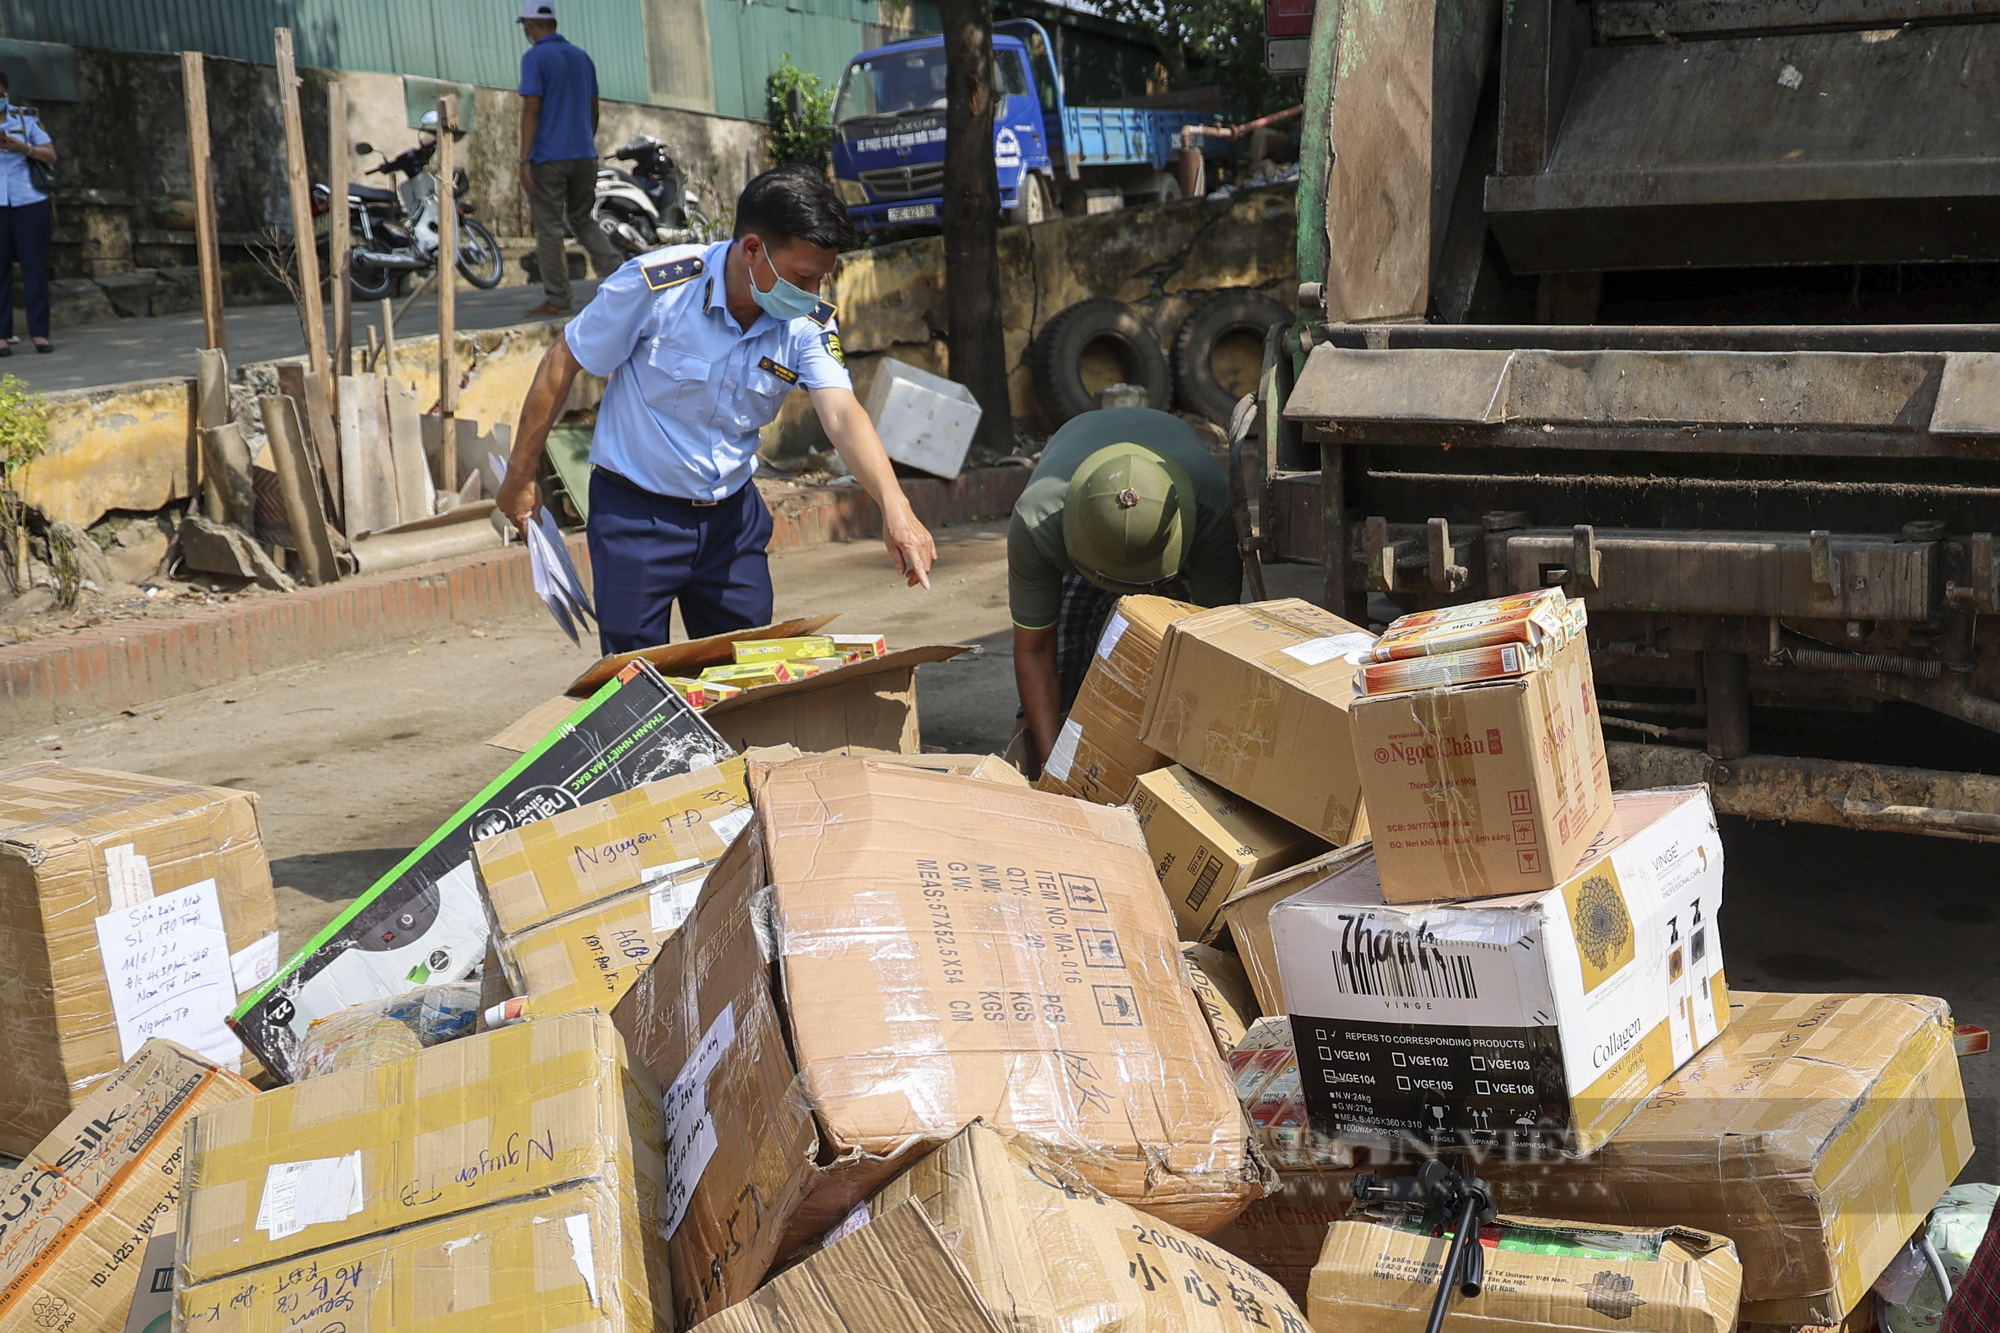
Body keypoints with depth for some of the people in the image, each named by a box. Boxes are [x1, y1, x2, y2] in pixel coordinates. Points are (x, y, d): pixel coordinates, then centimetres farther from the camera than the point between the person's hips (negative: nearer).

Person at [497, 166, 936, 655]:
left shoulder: (809, 323, -9)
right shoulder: (654, 285, -20)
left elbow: (842, 414, -23)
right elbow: (562, 363, -9)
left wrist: (894, 504, -41)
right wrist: (521, 478, -3)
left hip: (732, 514, 4)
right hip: (636, 512, -4)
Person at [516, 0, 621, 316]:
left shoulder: (535, 58, -9)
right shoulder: (582, 57, 11)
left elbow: (531, 110, -15)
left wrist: (525, 160, -15)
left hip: (548, 158, -6)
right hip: (584, 156, 6)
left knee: (549, 229, 2)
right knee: (582, 220, 17)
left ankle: (556, 299, 4)